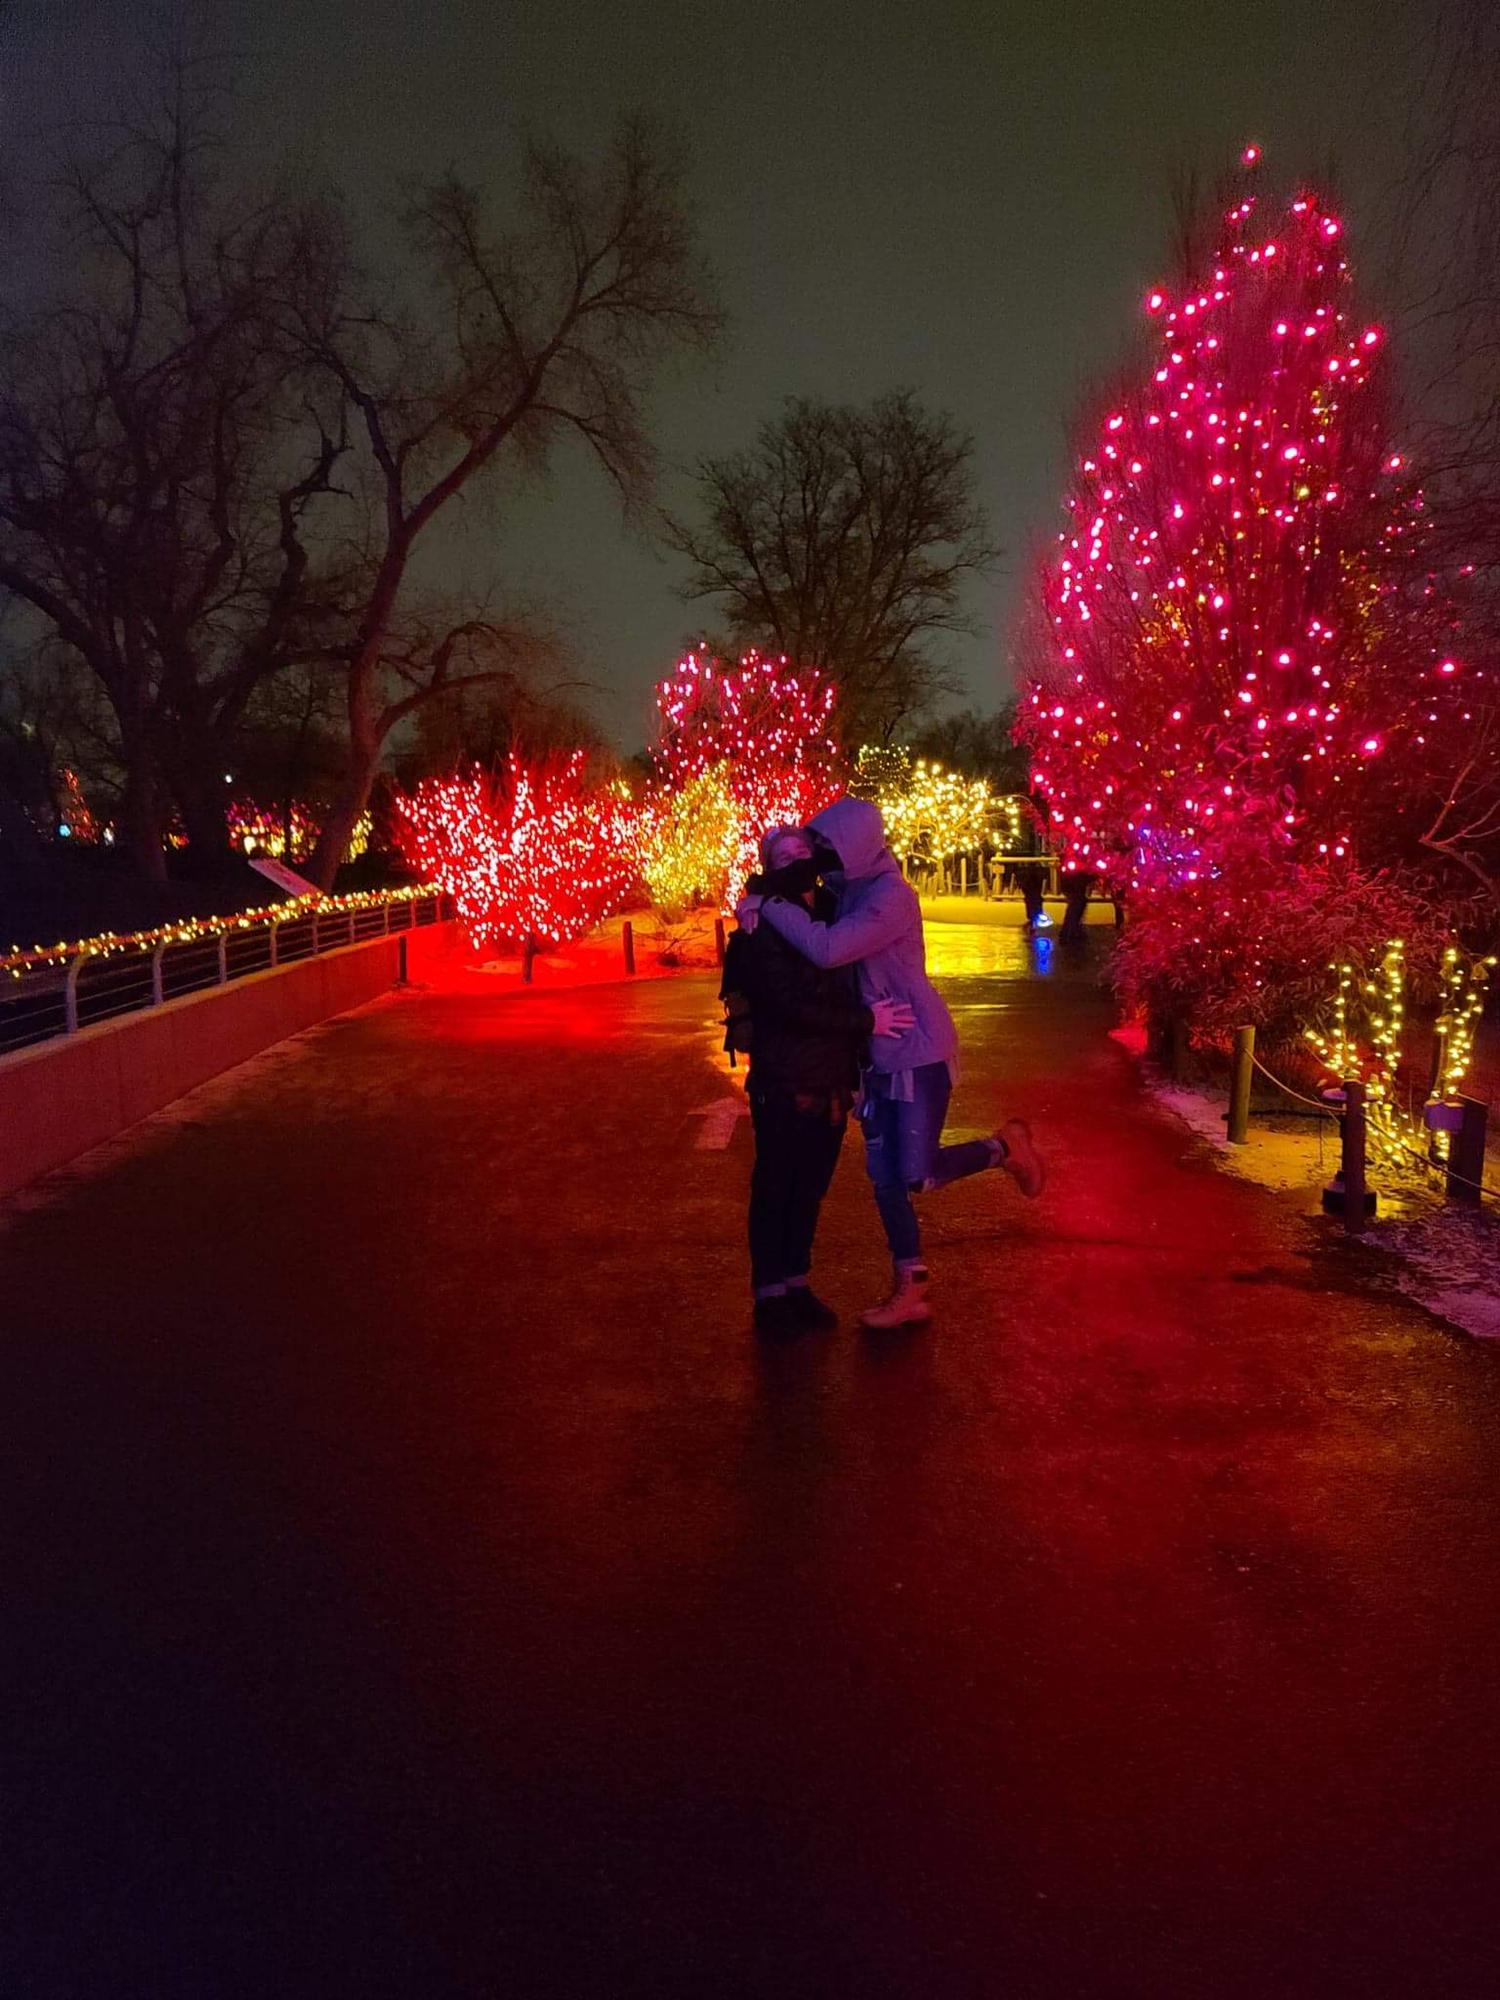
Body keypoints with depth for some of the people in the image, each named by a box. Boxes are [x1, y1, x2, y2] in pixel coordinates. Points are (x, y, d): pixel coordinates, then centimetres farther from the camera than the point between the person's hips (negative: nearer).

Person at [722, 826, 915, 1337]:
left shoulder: (831, 914, 8)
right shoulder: (763, 931, -13)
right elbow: (792, 1006, -23)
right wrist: (866, 1021, -20)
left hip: (831, 1086, 7)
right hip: (784, 1088, -6)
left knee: (810, 1190, 15)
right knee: (775, 1192, 4)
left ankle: (798, 1286, 28)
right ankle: (769, 1296, 15)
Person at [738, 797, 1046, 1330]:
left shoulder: (891, 896, -21)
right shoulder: (847, 890, 5)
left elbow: (828, 949, -32)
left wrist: (767, 904, -26)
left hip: (917, 1051, -8)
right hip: (879, 1054, 8)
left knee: (917, 1176, -8)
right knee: (884, 1178, 8)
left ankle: (1005, 1145, 17)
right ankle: (910, 1292, 16)